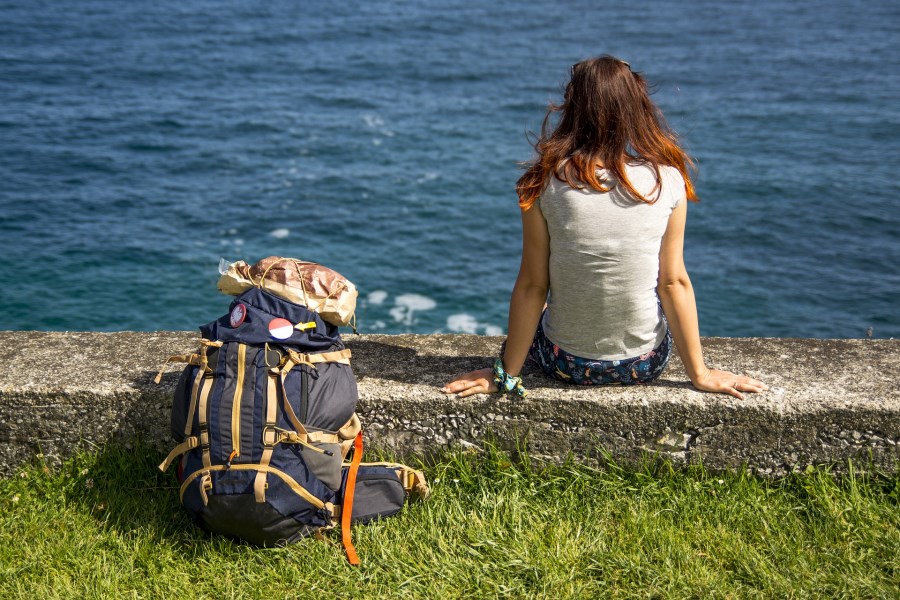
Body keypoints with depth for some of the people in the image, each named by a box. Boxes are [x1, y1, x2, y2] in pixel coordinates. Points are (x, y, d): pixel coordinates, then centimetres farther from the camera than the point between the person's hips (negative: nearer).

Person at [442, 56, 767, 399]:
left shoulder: (546, 183, -14)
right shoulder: (668, 181, -11)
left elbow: (532, 286, -11)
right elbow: (674, 283, -8)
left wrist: (506, 373, 0)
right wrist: (699, 373, 3)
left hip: (567, 365, -1)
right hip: (645, 365, 1)